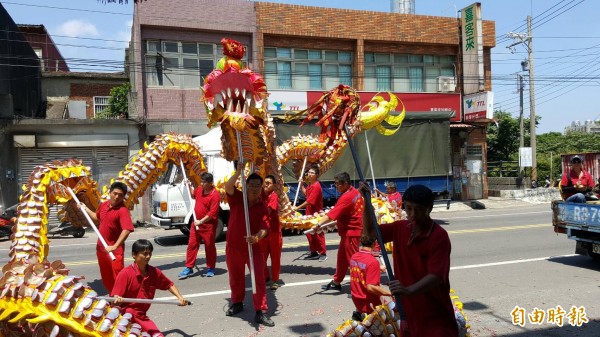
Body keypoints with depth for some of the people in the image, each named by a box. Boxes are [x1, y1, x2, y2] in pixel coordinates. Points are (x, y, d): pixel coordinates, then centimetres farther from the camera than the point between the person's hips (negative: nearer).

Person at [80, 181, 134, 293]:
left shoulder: (123, 210, -20)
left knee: (117, 277, -8)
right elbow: (97, 218, 27)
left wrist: (115, 246, -37)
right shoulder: (103, 205, 5)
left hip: (114, 250, -8)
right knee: (106, 278, 20)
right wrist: (85, 209, 22)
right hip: (101, 248, 8)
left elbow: (126, 230, -32)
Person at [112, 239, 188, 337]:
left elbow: (169, 285, 17)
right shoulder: (125, 274, -13)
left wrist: (180, 298, 6)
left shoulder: (155, 272, 1)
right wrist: (117, 300, -38)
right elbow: (115, 297, -15)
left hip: (142, 316, 6)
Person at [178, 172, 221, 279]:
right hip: (196, 223, 7)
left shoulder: (215, 195, -19)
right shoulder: (199, 189, 5)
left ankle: (210, 268, 19)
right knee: (192, 245, 6)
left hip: (208, 225, -7)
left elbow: (212, 213, -22)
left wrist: (201, 221, -22)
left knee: (209, 247, 6)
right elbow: (193, 195, 29)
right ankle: (188, 268, 12)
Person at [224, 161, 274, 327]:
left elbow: (265, 227, -16)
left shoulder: (262, 207, -6)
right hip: (233, 246, 1)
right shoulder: (237, 198, -6)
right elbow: (228, 187, -26)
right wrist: (238, 172, -40)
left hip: (254, 247, -1)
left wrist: (257, 237, -37)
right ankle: (237, 303, 39)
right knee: (235, 277, 17)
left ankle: (261, 312, 3)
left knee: (258, 279, -4)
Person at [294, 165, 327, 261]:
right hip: (309, 213, 9)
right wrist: (301, 184, 14)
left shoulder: (316, 186, -22)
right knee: (309, 233, 14)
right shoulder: (310, 184, 7)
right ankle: (314, 252, 24)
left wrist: (297, 208, -22)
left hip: (316, 213, -9)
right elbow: (306, 193, 26)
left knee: (318, 233, -2)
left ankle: (323, 253, 8)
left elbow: (309, 201, -25)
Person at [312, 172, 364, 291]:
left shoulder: (346, 197, -24)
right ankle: (336, 282, 28)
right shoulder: (354, 191, 5)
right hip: (350, 230, 10)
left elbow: (332, 214, -33)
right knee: (342, 257, 17)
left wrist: (319, 224, -38)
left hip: (351, 232, -10)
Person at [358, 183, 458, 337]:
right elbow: (370, 229, 10)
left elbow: (436, 275, -26)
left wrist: (409, 290, -42)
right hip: (409, 309, 6)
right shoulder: (400, 228, -1)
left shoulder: (439, 236, -19)